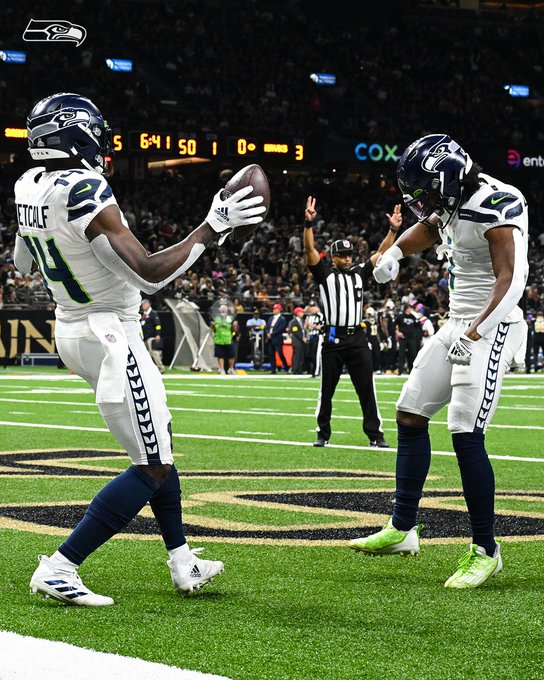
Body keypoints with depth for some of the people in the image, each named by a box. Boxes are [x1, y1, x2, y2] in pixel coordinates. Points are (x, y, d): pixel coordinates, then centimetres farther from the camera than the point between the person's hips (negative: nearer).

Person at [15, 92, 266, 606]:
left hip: (71, 329, 10)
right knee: (152, 468, -4)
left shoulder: (30, 187, 1)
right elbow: (150, 275, -28)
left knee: (159, 442, 21)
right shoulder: (86, 196, -26)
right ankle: (58, 569, -6)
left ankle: (182, 563, 27)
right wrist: (211, 229, -22)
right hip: (110, 335, -10)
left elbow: (23, 262, 20)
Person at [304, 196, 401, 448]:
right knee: (327, 390, 5)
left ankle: (375, 434, 4)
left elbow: (381, 253, 15)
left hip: (357, 338, 3)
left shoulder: (359, 273, 15)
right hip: (333, 339, -3)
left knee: (367, 389, 1)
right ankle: (323, 434, 14)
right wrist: (309, 223, -21)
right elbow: (310, 250, -8)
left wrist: (393, 229, 4)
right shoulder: (325, 274, 4)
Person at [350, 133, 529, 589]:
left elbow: (510, 281, -26)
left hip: (492, 327, -10)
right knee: (410, 415, 10)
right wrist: (395, 252, 13)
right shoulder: (453, 204, 9)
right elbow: (428, 228, 33)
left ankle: (486, 552, -2)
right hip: (458, 324, 10)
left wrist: (475, 335, -34)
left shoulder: (495, 205, -19)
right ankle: (402, 529, 18)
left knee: (467, 435, -13)